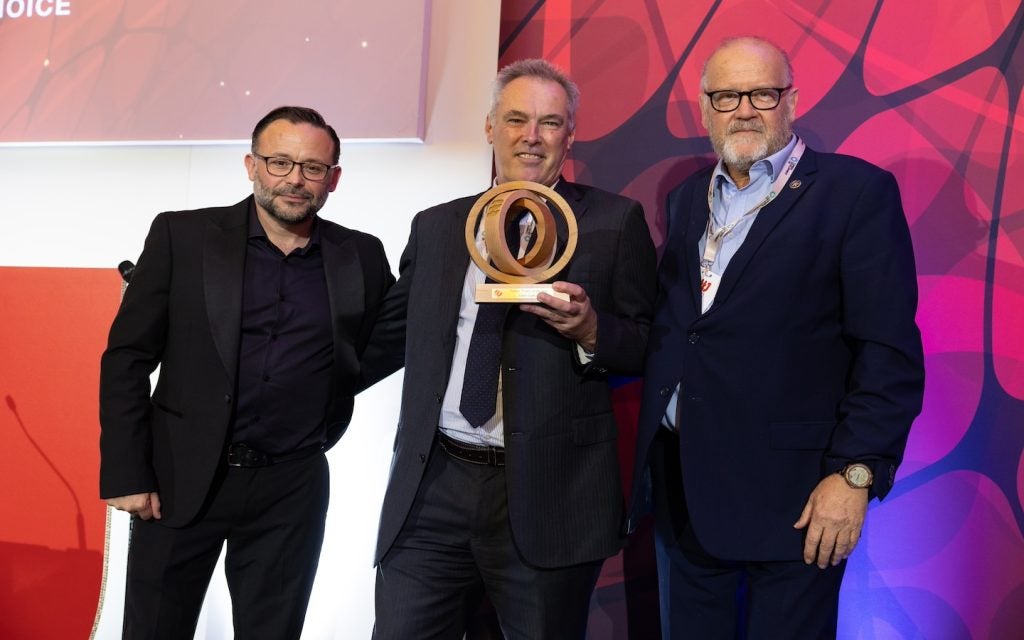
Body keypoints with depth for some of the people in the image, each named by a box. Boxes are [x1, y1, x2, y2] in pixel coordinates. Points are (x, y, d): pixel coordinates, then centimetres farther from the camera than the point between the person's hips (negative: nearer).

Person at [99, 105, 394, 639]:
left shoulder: (362, 257, 2)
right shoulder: (182, 236, -2)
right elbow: (127, 358, -2)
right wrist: (125, 473, -6)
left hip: (291, 491, 1)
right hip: (180, 479, -1)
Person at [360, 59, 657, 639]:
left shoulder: (614, 221, 2)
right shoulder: (435, 227, 12)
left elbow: (649, 349, 3)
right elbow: (388, 338, 20)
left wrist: (590, 330, -16)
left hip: (548, 496, -2)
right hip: (431, 491, 3)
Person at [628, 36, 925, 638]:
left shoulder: (857, 191, -6)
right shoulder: (686, 198, 13)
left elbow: (889, 351, -11)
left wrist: (856, 474, -16)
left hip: (792, 497, -5)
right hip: (684, 490, 5)